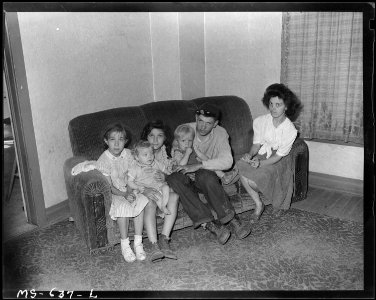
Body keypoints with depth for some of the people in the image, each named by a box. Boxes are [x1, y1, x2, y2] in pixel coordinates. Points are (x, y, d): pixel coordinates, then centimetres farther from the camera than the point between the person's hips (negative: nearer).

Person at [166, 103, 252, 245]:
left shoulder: (220, 133, -6)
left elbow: (227, 161, -22)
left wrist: (199, 165, -30)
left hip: (207, 176, -1)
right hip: (187, 177, 1)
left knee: (205, 175, -37)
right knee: (173, 178, -34)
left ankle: (230, 219, -32)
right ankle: (210, 225, -41)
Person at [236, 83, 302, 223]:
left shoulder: (290, 130, -17)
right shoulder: (260, 121, -7)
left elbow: (278, 156, -16)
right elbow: (256, 144, 0)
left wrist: (259, 163, -32)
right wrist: (250, 155, -23)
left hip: (277, 162, -3)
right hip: (260, 156, 4)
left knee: (252, 181, -29)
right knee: (241, 166, -30)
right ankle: (259, 205, -9)